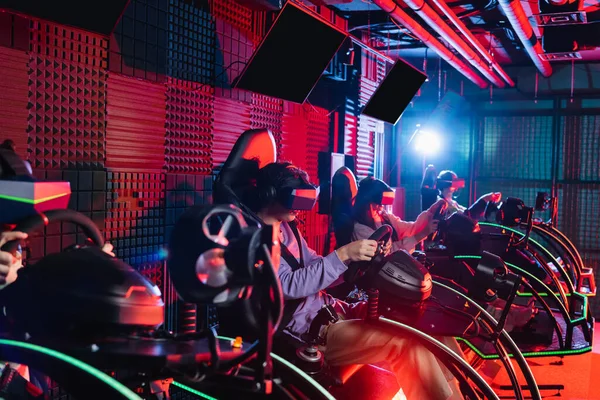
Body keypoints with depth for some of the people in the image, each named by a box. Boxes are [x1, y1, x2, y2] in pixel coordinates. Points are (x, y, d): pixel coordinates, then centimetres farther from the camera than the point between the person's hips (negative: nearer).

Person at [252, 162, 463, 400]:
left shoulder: (285, 227, 14)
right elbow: (289, 285, -25)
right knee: (405, 343, -22)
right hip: (303, 330, -9)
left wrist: (359, 260, 0)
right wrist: (342, 255, -27)